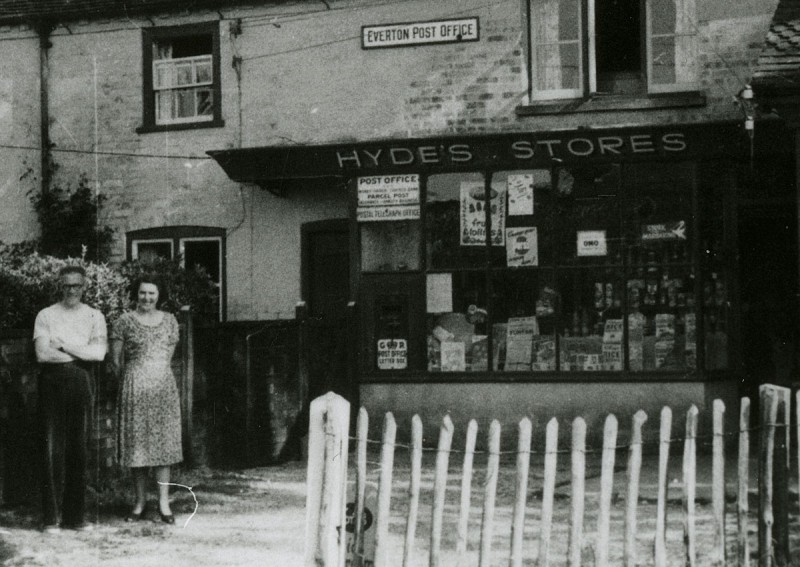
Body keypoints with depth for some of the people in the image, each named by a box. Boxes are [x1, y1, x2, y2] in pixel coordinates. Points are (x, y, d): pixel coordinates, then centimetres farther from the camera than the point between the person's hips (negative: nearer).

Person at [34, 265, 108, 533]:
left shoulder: (94, 316, 11)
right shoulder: (46, 315, 6)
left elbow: (99, 352, -4)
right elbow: (42, 353, -8)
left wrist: (63, 345, -7)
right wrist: (82, 353, -5)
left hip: (81, 383, 2)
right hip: (52, 381, -2)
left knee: (79, 448, 3)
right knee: (52, 448, -5)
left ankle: (75, 515, 10)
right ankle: (51, 517, -1)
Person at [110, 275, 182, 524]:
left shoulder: (169, 321, 9)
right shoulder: (124, 322, -1)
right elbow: (115, 361, 2)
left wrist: (157, 377, 13)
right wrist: (130, 380, 8)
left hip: (164, 388, 2)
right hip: (134, 389, -2)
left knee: (163, 443, 0)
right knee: (137, 444, 1)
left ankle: (164, 503, 2)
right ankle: (140, 501, 10)